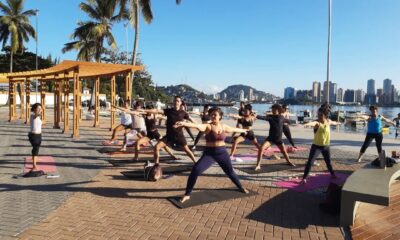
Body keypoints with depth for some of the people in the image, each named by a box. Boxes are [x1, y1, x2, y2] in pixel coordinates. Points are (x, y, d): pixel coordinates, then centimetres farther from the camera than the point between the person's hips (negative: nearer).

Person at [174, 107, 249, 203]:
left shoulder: (224, 127, 2)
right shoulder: (208, 126, -14)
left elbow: (235, 129, 23)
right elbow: (197, 126, -34)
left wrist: (244, 130, 40)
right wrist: (184, 123, -54)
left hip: (222, 152, 3)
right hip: (209, 153, -3)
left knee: (230, 172, 19)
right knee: (195, 170, -20)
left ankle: (241, 188, 46)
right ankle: (187, 194, -6)